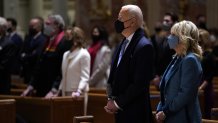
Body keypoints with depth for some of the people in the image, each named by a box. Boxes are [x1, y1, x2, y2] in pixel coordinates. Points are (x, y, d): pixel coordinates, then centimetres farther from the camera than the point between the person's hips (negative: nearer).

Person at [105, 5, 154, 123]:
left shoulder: (144, 46, -14)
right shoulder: (124, 43, 12)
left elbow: (139, 83, -18)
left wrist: (118, 103, -12)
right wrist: (111, 99, 3)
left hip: (135, 113, -8)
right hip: (120, 111, 8)